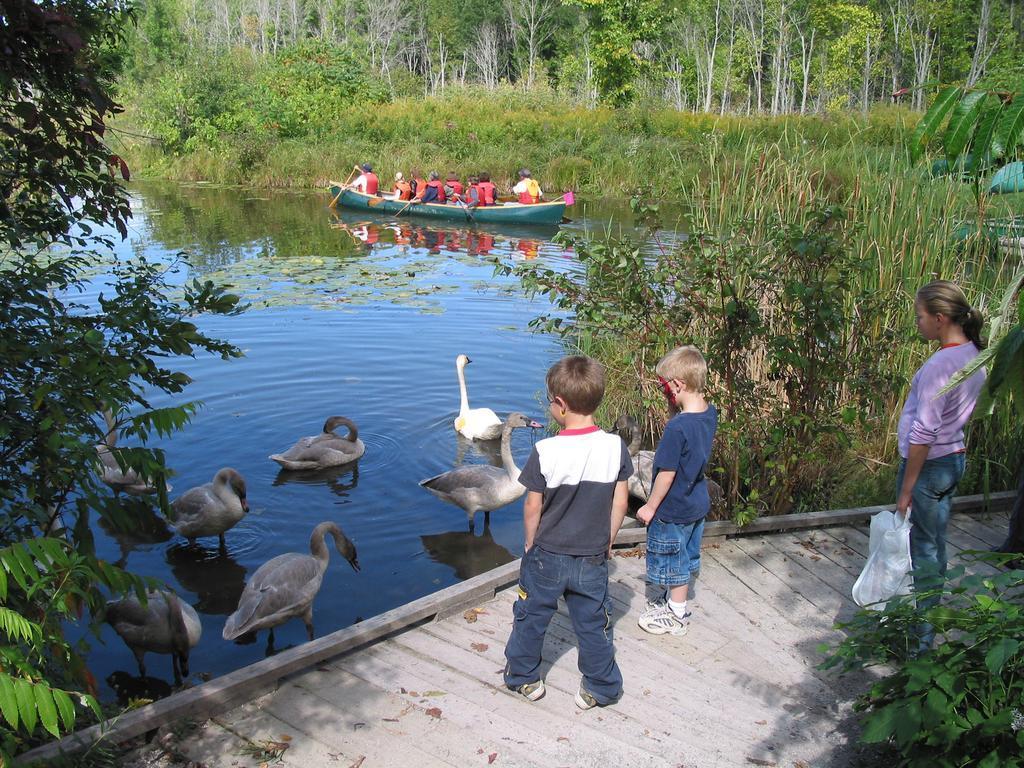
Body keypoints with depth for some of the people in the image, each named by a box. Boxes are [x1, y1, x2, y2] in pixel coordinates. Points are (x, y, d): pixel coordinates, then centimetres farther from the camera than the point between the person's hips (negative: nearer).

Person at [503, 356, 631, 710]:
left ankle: (524, 677, 35)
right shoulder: (615, 446, -12)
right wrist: (607, 542, 10)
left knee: (531, 617, 19)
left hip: (547, 556, -2)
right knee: (593, 623, 17)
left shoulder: (545, 451, -20)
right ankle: (601, 688, 29)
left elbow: (533, 506, -11)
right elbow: (620, 503, -4)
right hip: (593, 559, 2)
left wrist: (531, 543, 5)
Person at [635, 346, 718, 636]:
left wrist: (650, 507, -12)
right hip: (698, 505, 8)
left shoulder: (677, 428, -30)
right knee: (686, 557, 24)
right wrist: (675, 410, -7)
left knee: (673, 563, 11)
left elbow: (667, 474, -24)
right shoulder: (710, 413, -6)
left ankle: (676, 616, 27)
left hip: (673, 511, -8)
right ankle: (674, 600, 42)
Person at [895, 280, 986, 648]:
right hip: (954, 458, 9)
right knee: (935, 546, 19)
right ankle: (929, 621, 33)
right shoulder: (974, 355, 4)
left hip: (928, 465, -9)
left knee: (921, 551, 2)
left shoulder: (939, 365, -24)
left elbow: (922, 434, -22)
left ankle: (921, 636, 13)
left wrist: (906, 489, -16)